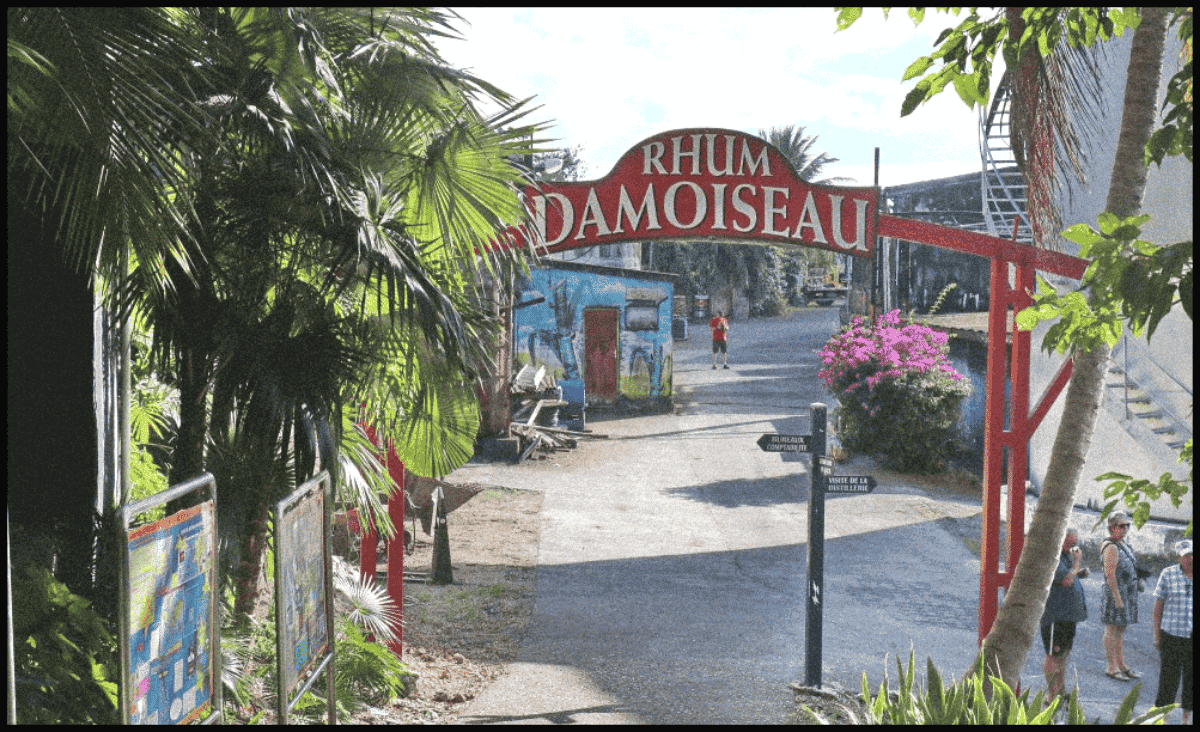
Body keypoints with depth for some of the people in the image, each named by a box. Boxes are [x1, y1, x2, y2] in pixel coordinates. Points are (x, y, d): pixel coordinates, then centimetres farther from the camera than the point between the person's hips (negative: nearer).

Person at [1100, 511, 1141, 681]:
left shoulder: (1122, 544, 16)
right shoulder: (1111, 547, -16)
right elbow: (1110, 575, -21)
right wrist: (1117, 598, -23)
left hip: (1128, 593, 10)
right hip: (1116, 592, -10)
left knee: (1121, 630, 14)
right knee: (1112, 630, -4)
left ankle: (1121, 665, 21)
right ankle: (1111, 667, -1)